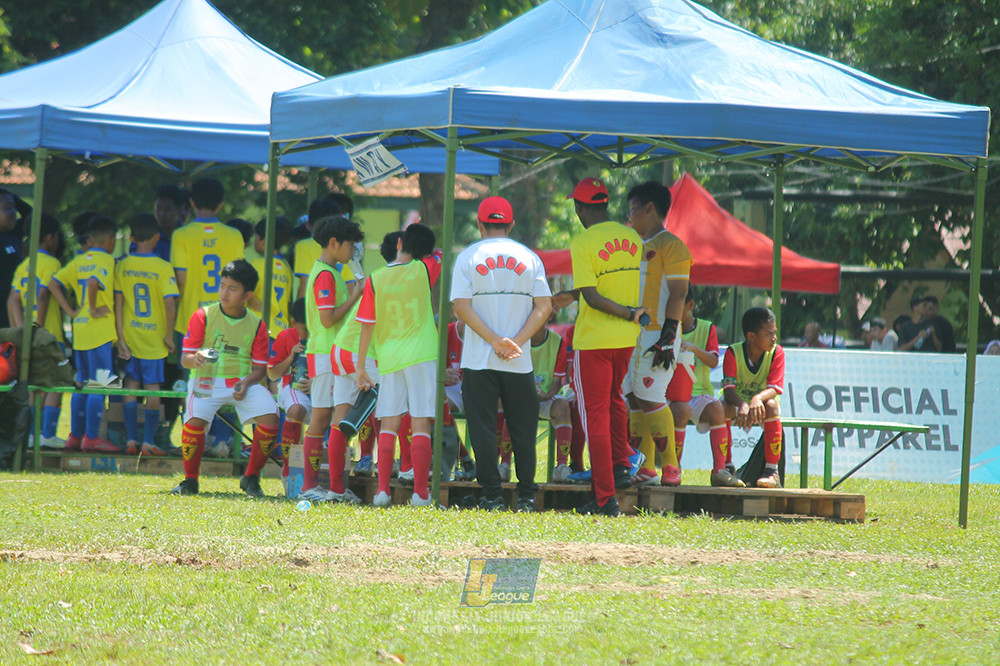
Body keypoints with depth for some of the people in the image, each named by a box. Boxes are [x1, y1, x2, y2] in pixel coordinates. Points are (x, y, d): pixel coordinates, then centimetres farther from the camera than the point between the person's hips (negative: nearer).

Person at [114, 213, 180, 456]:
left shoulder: (122, 267, 0)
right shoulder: (163, 268, -9)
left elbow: (118, 303, -2)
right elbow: (170, 303, -15)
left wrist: (121, 337, 1)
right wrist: (169, 335, -5)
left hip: (130, 335, 2)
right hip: (154, 335, -2)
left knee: (131, 386, 11)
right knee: (152, 388, 4)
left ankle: (131, 439, 5)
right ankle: (148, 440, 1)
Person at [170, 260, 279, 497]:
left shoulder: (257, 326, 4)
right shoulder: (203, 316, -1)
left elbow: (260, 367, 5)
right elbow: (185, 357, -3)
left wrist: (246, 382, -17)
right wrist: (194, 360, -28)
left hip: (244, 381, 2)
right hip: (208, 379, -2)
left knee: (270, 418, -23)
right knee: (195, 419, -31)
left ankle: (251, 478, -2)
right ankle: (190, 481, -9)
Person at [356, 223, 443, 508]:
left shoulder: (375, 280, 0)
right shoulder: (423, 271, -2)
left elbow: (367, 326, 2)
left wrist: (360, 367, 7)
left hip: (388, 358, 2)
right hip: (420, 356, -2)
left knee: (389, 425, 7)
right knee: (420, 424, -2)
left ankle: (382, 490, 2)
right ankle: (420, 493, -6)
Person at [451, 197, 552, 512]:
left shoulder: (468, 257, 2)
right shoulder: (529, 258, 6)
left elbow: (461, 307, -8)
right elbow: (544, 307, -2)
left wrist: (496, 341, -11)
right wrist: (516, 342, -8)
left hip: (479, 359, -1)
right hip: (520, 362, 1)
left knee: (483, 429, 2)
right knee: (523, 430, 8)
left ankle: (491, 495, -1)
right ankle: (526, 495, 5)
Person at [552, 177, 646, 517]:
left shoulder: (583, 243, -14)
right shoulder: (632, 238, 6)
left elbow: (592, 297, -21)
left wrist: (630, 313, -13)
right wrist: (570, 296, 26)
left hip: (593, 341, -6)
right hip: (627, 338, 6)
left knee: (596, 416, 0)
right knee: (614, 399, 29)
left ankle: (605, 498, -2)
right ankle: (621, 467, 25)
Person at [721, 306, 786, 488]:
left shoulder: (777, 353, -13)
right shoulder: (733, 352, -16)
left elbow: (774, 389, -21)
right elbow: (729, 388, -25)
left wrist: (758, 398, -44)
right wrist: (742, 404, -47)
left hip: (761, 407, 1)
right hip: (737, 402, -1)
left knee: (771, 405, -34)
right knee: (724, 407, -35)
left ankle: (772, 471, -30)